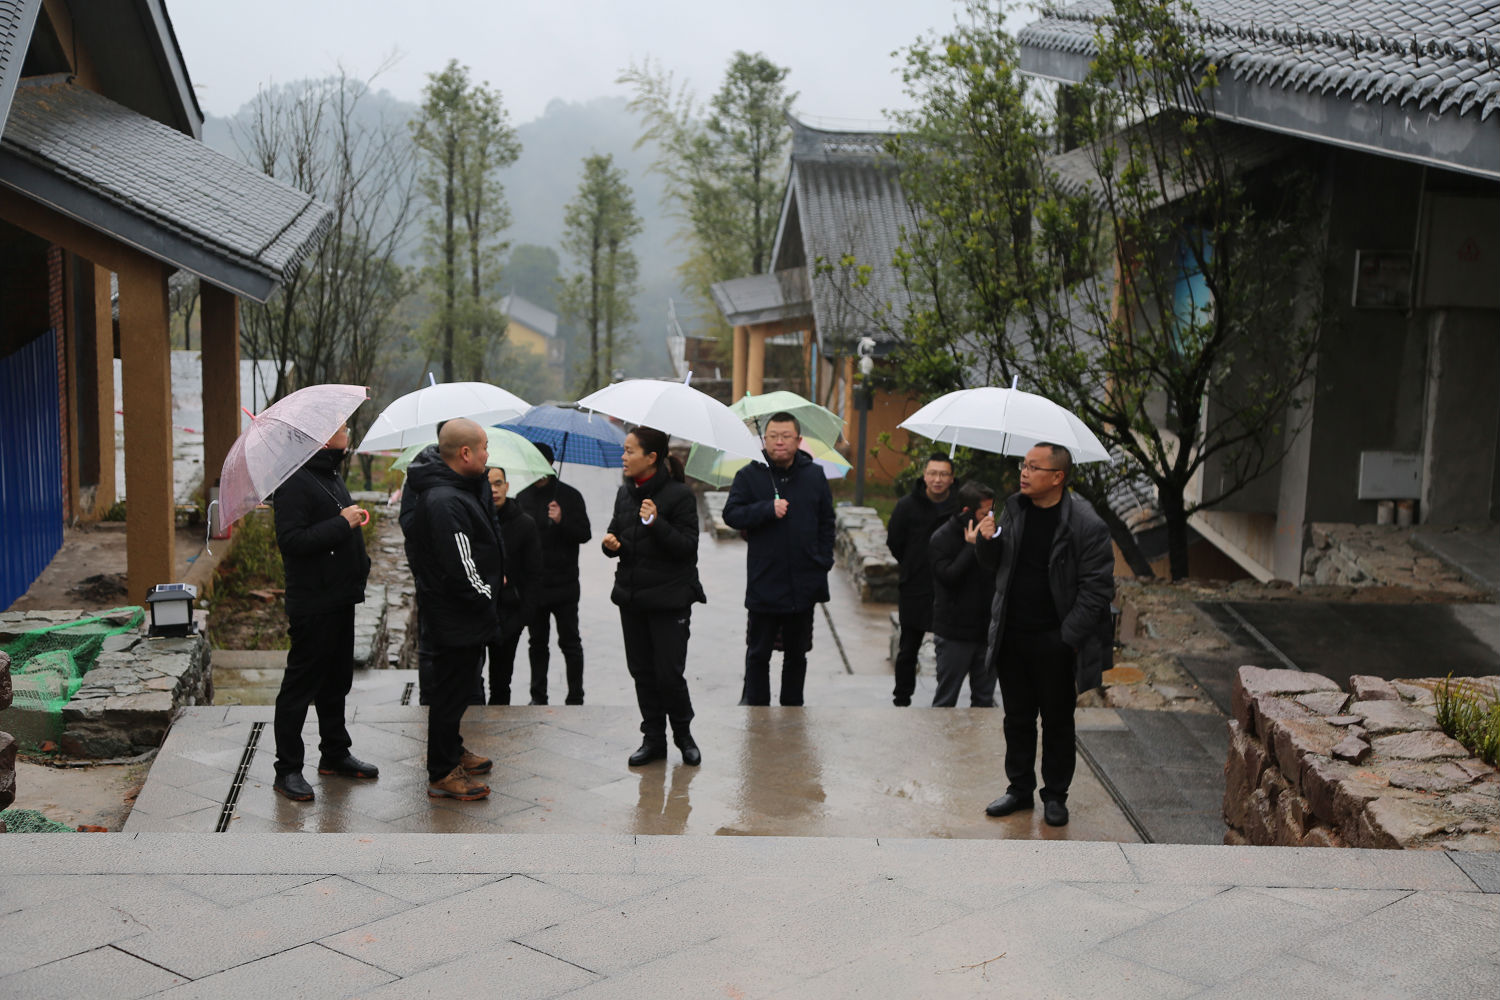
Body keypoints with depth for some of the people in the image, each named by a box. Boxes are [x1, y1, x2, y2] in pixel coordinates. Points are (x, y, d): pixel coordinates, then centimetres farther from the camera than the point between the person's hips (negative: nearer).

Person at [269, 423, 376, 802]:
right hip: (313, 603, -10)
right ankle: (287, 770, 6)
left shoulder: (332, 475, 14)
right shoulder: (295, 480, -18)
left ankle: (335, 754, 31)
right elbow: (290, 541, -27)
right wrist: (342, 522, -23)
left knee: (337, 679, 18)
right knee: (300, 685, -1)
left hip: (339, 597, 10)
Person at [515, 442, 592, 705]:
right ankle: (538, 696, 20)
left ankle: (575, 698, 8)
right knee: (537, 642, 12)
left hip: (563, 584, -4)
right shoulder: (522, 498, 9)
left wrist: (562, 521, -23)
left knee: (570, 642, 2)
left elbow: (585, 534, -5)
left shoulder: (569, 496, -3)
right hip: (532, 585, 4)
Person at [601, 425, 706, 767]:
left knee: (669, 672, -5)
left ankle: (683, 734, 17)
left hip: (669, 598, -6)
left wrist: (656, 523, -27)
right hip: (632, 597, 6)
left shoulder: (679, 495, -10)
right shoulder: (625, 493, 10)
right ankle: (653, 738, 20)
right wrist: (610, 544, -3)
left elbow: (688, 546, -14)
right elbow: (616, 534, 20)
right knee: (642, 671, 9)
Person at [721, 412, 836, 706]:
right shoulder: (749, 475, -2)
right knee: (758, 653, 6)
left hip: (804, 582, 2)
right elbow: (731, 514, -9)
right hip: (764, 582, -2)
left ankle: (793, 708, 25)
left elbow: (826, 522, 13)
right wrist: (768, 509, -21)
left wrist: (824, 560, 4)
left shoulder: (814, 476, 6)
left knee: (797, 653, 13)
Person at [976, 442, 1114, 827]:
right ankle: (1020, 789, 29)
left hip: (1055, 642, -5)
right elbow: (993, 565, 14)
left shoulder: (1086, 525, -13)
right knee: (1017, 719, 15)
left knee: (1058, 722, 10)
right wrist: (988, 541, -8)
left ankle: (1055, 796, 24)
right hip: (1011, 635, 5)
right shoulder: (1013, 509, 4)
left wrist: (1068, 637, -16)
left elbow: (1097, 588, -13)